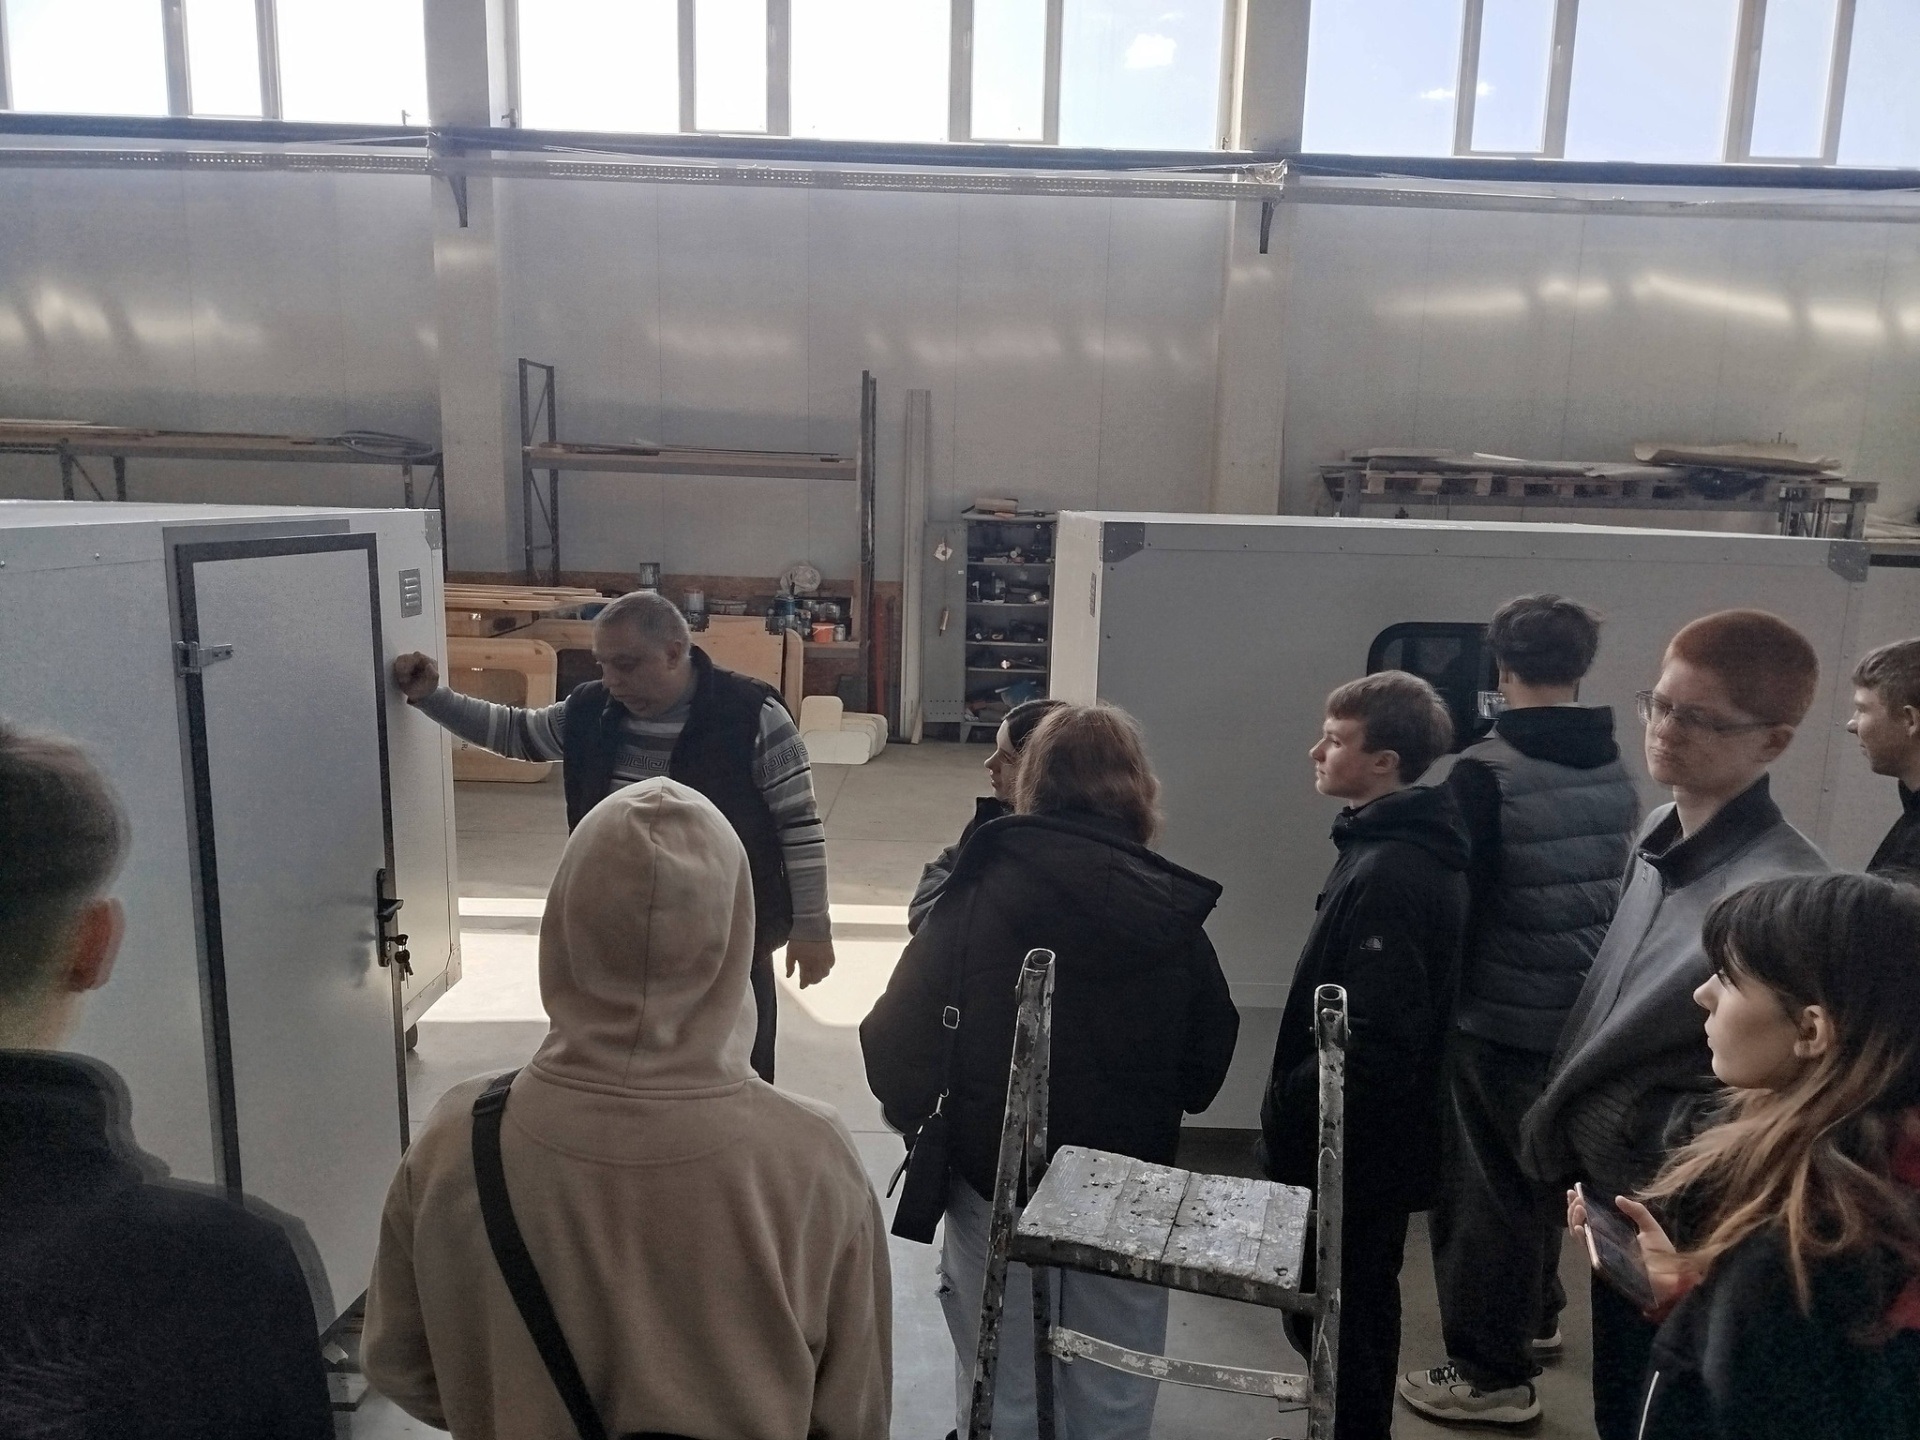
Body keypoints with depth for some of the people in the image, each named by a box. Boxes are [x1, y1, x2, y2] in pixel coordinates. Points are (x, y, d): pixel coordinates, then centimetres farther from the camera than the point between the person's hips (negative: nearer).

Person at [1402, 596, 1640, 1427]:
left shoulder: (1487, 771, -18)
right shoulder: (1615, 775, 3)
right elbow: (1620, 894, 11)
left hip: (1497, 1014, -7)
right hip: (1581, 1013, 7)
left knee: (1487, 1190, 5)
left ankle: (1492, 1375, 16)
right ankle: (1536, 1315, 42)